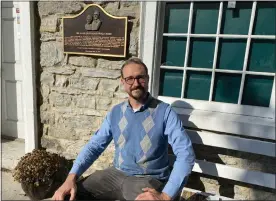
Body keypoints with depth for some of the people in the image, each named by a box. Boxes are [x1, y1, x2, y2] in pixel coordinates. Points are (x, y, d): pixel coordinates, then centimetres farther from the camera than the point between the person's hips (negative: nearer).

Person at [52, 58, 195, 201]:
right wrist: (71, 177, -13)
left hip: (148, 179, -3)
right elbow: (95, 145, 3)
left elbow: (185, 153, -17)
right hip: (116, 174, 4)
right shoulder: (115, 112, 4)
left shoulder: (164, 111, -11)